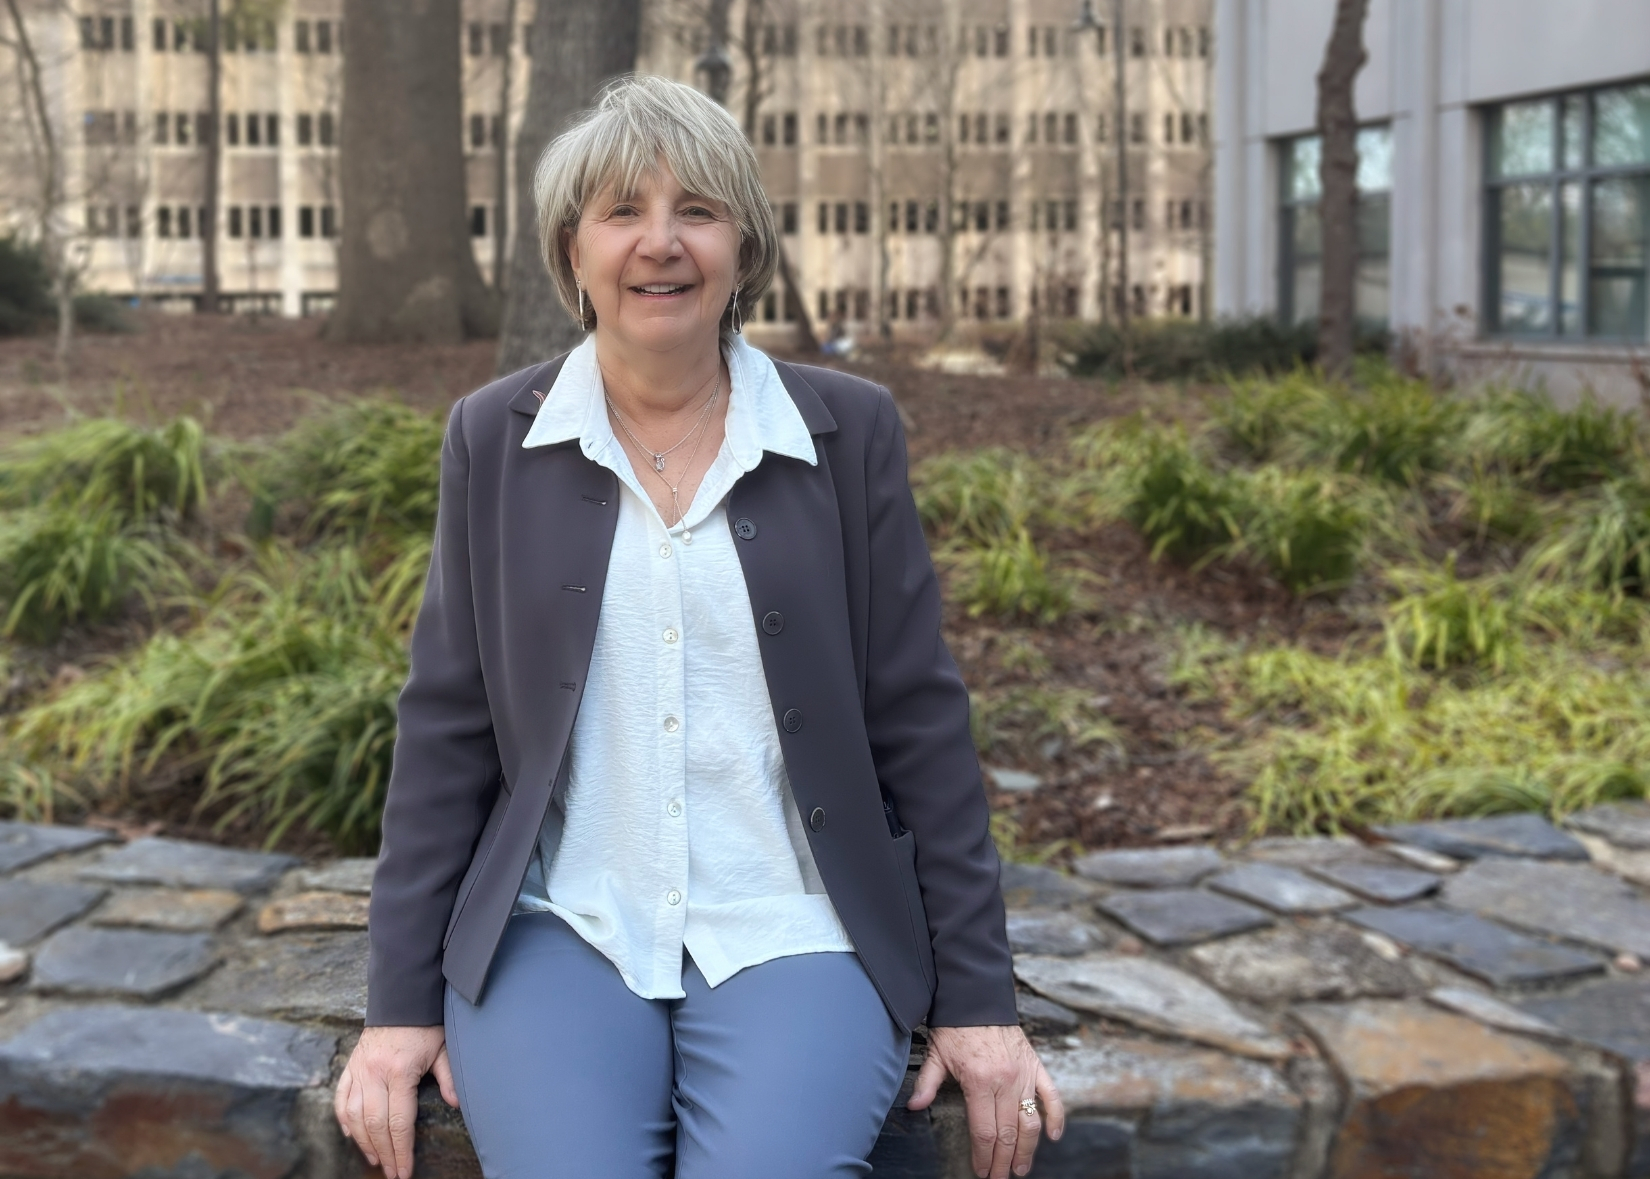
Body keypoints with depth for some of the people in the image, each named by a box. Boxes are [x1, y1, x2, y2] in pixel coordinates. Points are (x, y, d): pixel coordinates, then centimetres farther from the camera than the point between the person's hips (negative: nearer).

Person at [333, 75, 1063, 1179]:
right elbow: (448, 728, 6)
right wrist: (404, 1000, 2)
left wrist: (977, 997, 1)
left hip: (796, 938, 0)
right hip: (559, 932, 1)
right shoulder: (495, 440, 5)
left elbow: (919, 721, 3)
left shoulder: (850, 433, 2)